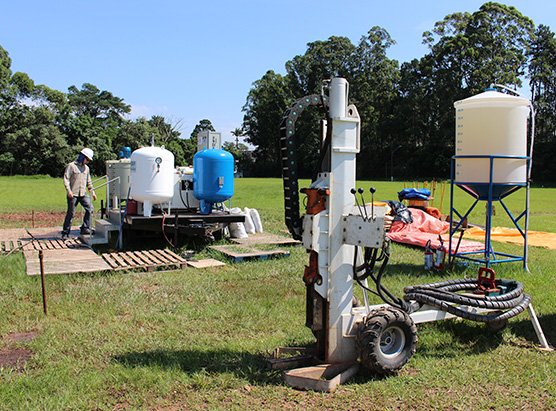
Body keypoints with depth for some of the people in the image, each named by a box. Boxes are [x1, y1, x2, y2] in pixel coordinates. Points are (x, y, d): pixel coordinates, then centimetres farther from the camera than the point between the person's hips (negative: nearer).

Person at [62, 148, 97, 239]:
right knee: (71, 213, -2)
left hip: (83, 194, 5)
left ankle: (85, 228, -3)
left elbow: (88, 181, 25)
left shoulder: (86, 168, 17)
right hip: (73, 194, -5)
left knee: (90, 208, -11)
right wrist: (69, 190, -19)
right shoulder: (71, 166, -2)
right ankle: (65, 232, 9)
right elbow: (66, 179, -8)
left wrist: (92, 192, 19)